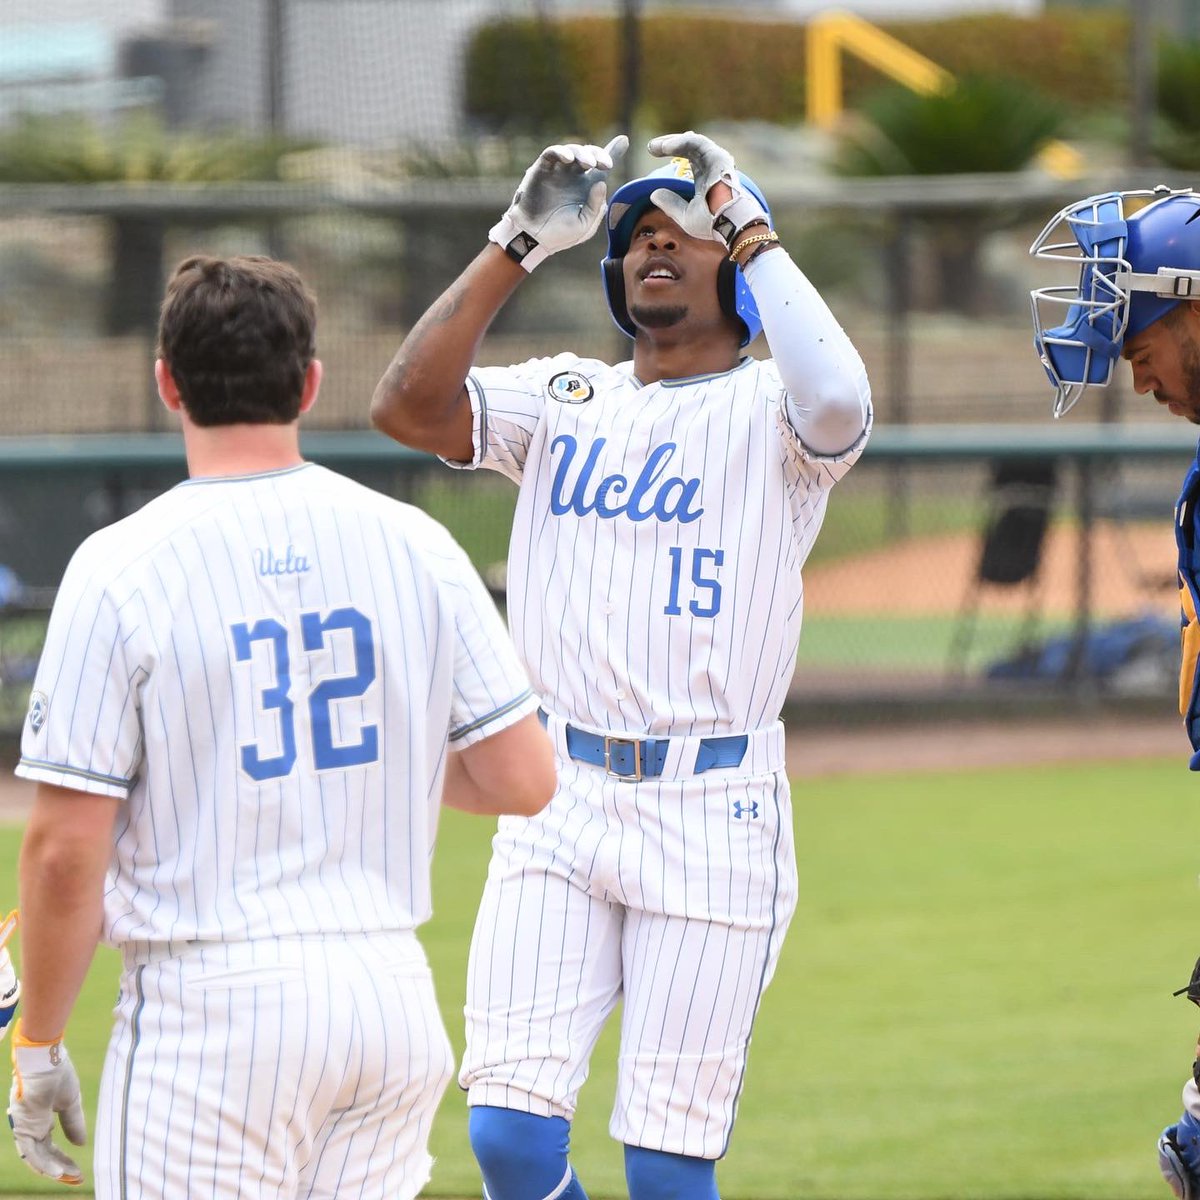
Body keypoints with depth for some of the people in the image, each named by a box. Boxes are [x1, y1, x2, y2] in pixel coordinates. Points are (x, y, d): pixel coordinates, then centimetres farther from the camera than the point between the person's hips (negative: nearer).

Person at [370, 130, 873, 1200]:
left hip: (713, 810, -3)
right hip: (557, 799, 3)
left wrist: (751, 227, -14)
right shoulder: (565, 400, 13)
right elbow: (409, 406, -2)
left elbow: (839, 401, -23)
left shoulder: (772, 412, 1)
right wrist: (519, 244, -4)